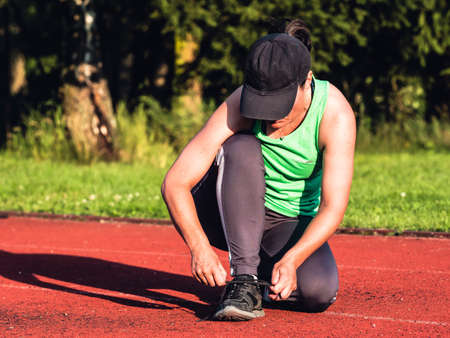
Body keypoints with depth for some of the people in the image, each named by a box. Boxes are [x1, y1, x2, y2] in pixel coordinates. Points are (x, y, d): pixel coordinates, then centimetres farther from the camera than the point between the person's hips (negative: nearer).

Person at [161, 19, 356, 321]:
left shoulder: (335, 113, -24)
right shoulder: (239, 107, -26)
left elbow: (333, 207, -28)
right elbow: (175, 184, -28)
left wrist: (290, 260, -45)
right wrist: (199, 247, -44)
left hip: (291, 224, 1)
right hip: (227, 215, -1)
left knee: (318, 292, -30)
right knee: (242, 147, -33)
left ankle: (266, 274, 5)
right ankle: (243, 279, -35)